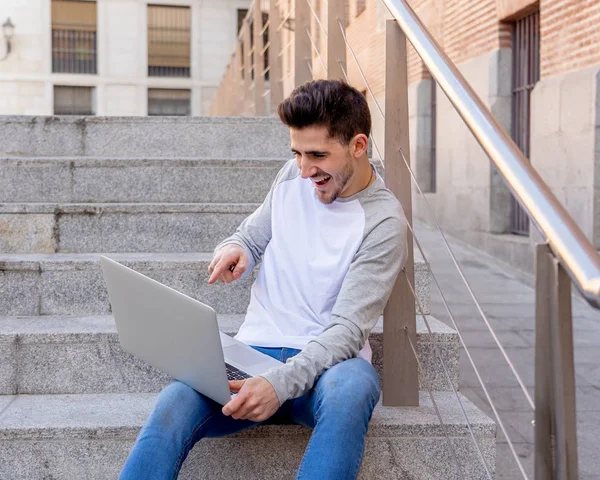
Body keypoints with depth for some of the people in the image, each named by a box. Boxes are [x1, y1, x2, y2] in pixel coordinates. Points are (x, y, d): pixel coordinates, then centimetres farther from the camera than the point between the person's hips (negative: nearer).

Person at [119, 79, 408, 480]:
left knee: (349, 392, -42)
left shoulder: (384, 222, -10)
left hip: (329, 358, -3)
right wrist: (233, 251, -5)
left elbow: (348, 328, -16)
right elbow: (252, 238, 22)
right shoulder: (295, 175, 7)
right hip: (254, 350, 4)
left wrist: (281, 383, -31)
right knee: (174, 405, -28)